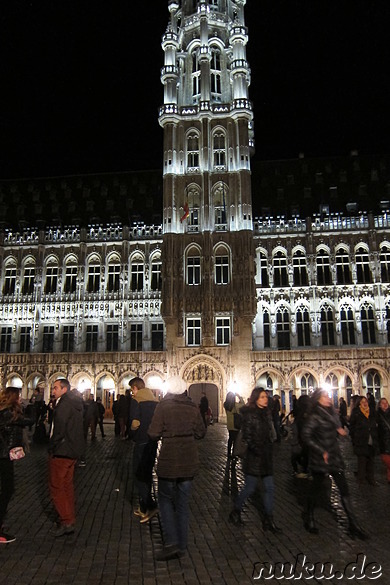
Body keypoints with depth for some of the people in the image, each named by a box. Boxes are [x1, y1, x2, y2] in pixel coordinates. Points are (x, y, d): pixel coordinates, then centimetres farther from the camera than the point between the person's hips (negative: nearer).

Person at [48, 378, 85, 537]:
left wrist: (51, 448, -10)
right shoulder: (75, 403, 11)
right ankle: (70, 519, 28)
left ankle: (66, 522, 4)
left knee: (56, 487, 1)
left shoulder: (64, 404, -19)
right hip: (73, 451, 9)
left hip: (61, 452, -9)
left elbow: (59, 430, -23)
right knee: (67, 485, 18)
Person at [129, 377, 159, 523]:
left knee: (139, 474, 3)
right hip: (153, 441, 7)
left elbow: (135, 422, -21)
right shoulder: (155, 399, 8)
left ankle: (150, 506, -2)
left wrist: (132, 430, -1)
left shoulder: (136, 400, -12)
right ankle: (144, 507, 25)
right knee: (147, 474, 16)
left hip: (142, 441, -7)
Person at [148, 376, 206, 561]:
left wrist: (166, 433, 7)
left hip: (168, 460, -3)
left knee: (166, 500, 14)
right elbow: (201, 432, 6)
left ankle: (171, 543, 5)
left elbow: (153, 434, -13)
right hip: (189, 462, 4)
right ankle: (181, 546, 22)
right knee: (182, 502, 15)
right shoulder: (193, 407, -1)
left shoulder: (163, 406, -11)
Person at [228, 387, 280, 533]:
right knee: (250, 488, 3)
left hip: (267, 456, 7)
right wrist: (256, 449, -23)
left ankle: (268, 520, 19)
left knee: (269, 488, 8)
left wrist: (269, 449, 13)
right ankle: (235, 511, 25)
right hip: (254, 456, -7)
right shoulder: (249, 414, -13)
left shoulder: (267, 412, 9)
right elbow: (247, 435, -16)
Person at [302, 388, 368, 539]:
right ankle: (309, 518, 29)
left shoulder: (331, 412, 9)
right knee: (315, 489, 8)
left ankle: (353, 524, 14)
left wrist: (339, 431, -2)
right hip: (320, 459, -7)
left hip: (335, 457, 7)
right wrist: (322, 451, -23)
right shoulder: (314, 416, -16)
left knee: (344, 489, 6)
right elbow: (306, 435, -22)